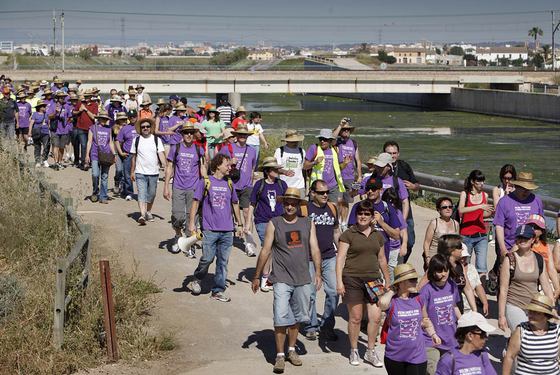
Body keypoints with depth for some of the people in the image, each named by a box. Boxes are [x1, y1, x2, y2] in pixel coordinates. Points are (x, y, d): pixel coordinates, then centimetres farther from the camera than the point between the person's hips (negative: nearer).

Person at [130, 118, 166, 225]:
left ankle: (148, 212, 34)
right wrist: (132, 172, 10)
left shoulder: (157, 140, 2)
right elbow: (133, 157, 10)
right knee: (141, 194, -14)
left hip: (153, 173, 1)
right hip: (140, 173, -1)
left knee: (151, 195, 12)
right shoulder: (136, 140, 4)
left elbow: (161, 154, -5)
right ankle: (142, 215, -23)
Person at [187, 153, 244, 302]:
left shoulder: (229, 184, 11)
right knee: (207, 258, -5)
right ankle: (196, 281, 21)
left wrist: (240, 224, 21)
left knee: (223, 261, 5)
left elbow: (235, 204, 21)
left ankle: (218, 290, 14)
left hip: (227, 231, 4)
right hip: (210, 230, -4)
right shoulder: (206, 182, -2)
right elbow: (196, 202, 0)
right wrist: (192, 222, -6)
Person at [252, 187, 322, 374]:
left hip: (303, 279, 3)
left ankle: (292, 350, 29)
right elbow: (265, 251, 1)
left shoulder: (308, 224, 5)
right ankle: (280, 355, -1)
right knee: (281, 318, -9)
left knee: (297, 317, 14)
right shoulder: (274, 224, -1)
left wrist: (317, 273, -9)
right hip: (282, 279, -3)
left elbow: (315, 249, 2)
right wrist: (257, 277, 2)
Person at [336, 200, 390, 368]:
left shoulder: (378, 235, 12)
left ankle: (370, 351, 13)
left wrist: (387, 280, 22)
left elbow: (382, 259, 20)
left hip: (373, 279, 4)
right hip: (353, 279, -4)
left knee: (376, 317, -2)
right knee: (355, 317, 3)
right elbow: (340, 258, -6)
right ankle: (354, 351, 20)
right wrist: (339, 281, -13)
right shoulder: (348, 234, -3)